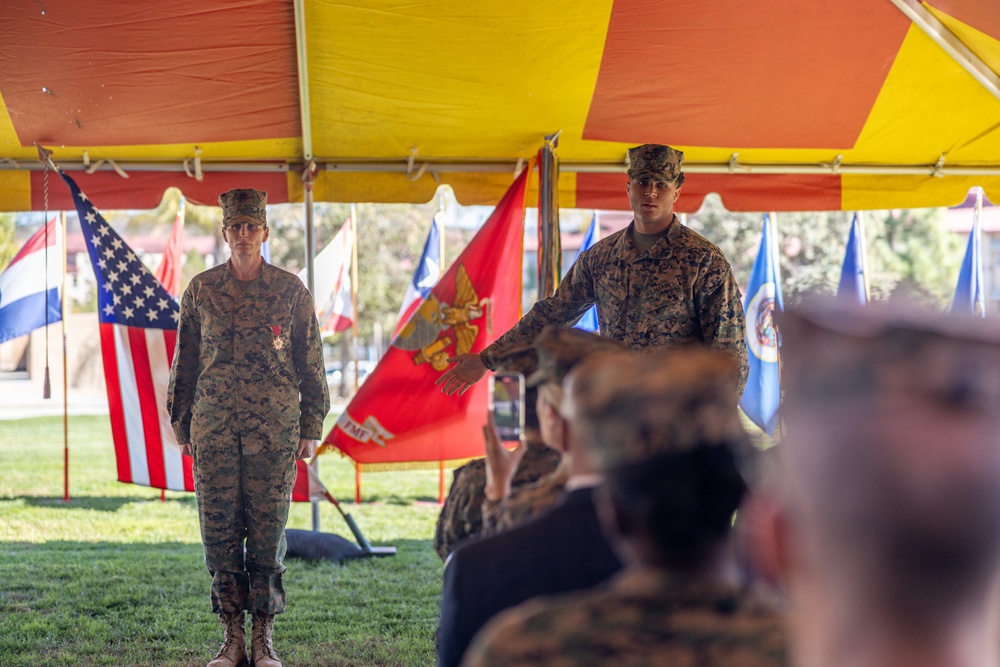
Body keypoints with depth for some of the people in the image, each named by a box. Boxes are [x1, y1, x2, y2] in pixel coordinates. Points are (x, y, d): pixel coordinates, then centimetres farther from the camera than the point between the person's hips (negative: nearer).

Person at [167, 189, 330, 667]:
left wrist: (311, 426, 4)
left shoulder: (291, 291, 4)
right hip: (214, 428, 1)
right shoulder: (201, 291, 7)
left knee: (267, 533, 0)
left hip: (274, 429, -1)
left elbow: (310, 363, 8)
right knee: (219, 533, 1)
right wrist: (182, 425, 12)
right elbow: (184, 363, 13)